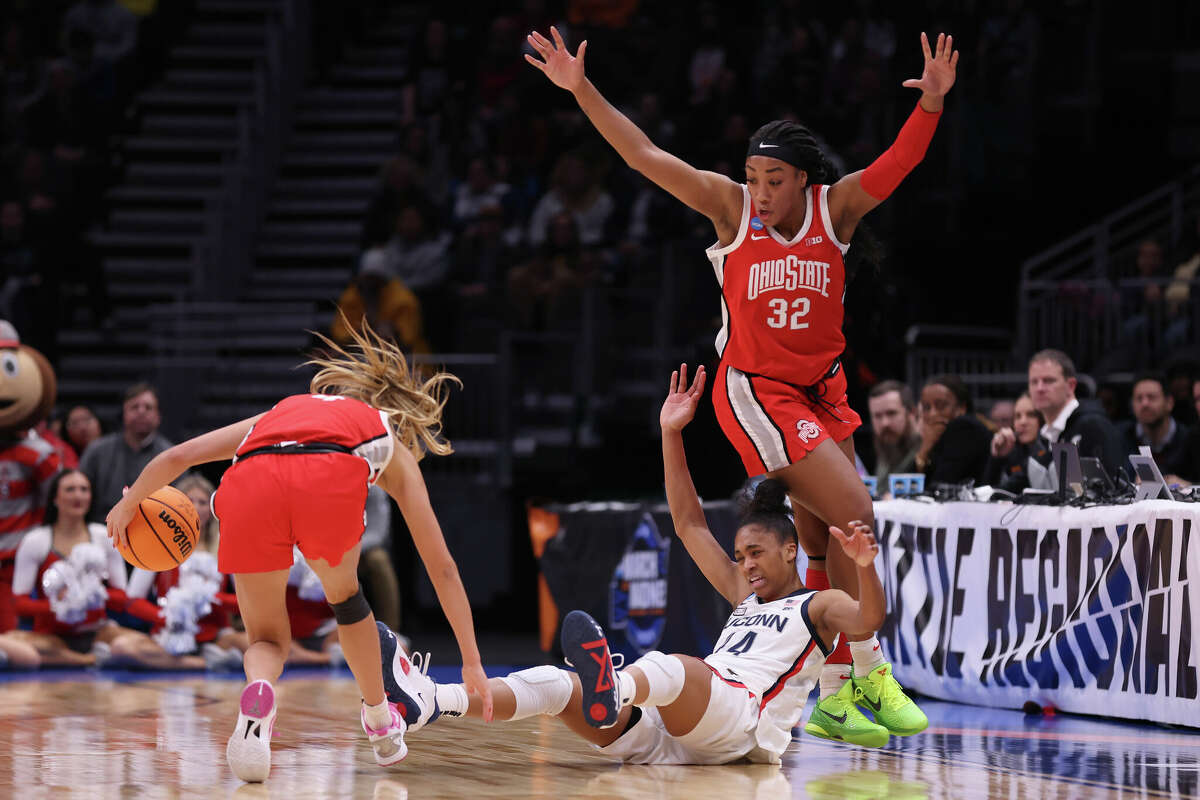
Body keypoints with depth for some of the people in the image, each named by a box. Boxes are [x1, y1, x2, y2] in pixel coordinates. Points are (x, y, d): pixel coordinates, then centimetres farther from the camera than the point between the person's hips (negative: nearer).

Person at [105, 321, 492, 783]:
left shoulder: (281, 411, 43)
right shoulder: (397, 452, 36)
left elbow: (177, 456, 35)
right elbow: (442, 567, 35)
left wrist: (129, 505, 51)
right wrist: (471, 662, 39)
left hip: (249, 487, 1)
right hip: (331, 481, -1)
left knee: (267, 637, 19)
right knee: (344, 594, 33)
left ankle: (257, 696, -14)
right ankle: (380, 724, 42)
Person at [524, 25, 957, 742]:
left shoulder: (837, 207, -4)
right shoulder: (731, 206, -9)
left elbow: (900, 162, -18)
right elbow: (644, 155, -9)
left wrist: (932, 102, -36)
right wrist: (581, 90, -14)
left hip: (822, 390, 4)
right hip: (756, 392, -4)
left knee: (827, 548, 6)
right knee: (854, 516, -15)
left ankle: (834, 695, 13)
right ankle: (868, 668, -6)